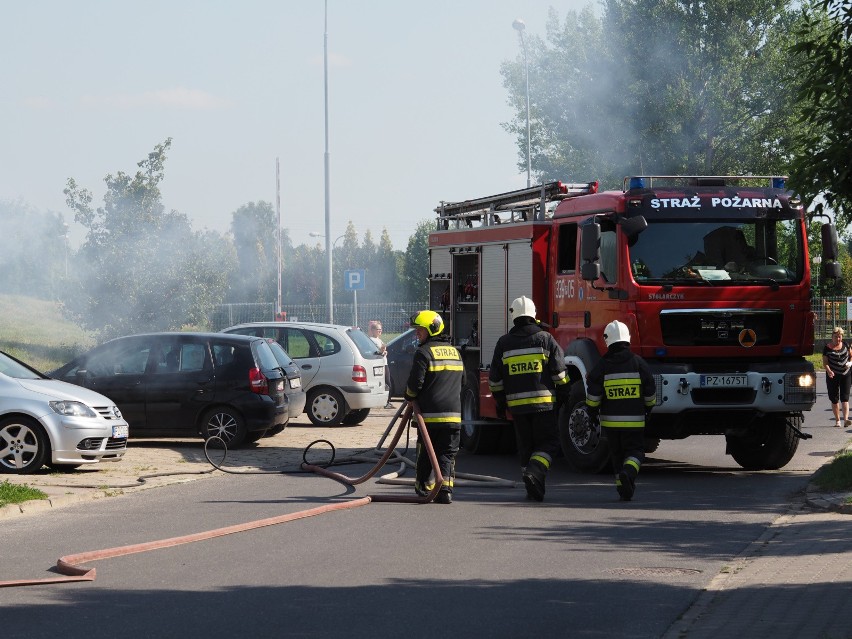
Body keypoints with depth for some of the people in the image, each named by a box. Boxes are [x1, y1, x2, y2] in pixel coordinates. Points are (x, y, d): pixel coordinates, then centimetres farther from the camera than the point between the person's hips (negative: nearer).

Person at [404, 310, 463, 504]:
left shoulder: (424, 352, -8)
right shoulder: (454, 352, 14)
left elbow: (415, 382, -12)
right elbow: (462, 380, 20)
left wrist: (410, 397, 7)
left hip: (430, 413, -4)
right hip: (453, 414, 4)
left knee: (425, 452, 12)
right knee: (447, 453, 3)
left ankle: (423, 486, 20)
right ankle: (445, 489, -11)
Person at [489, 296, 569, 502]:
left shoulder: (504, 343, 5)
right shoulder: (545, 339, -2)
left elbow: (495, 378, 9)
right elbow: (559, 372, -3)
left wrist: (500, 403, 19)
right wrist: (563, 396, 9)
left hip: (517, 404, 3)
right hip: (544, 402, -3)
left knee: (526, 446, 11)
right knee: (548, 443, 4)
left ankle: (534, 490, 10)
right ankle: (534, 472, -21)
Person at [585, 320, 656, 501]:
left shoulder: (602, 365, -5)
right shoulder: (638, 363, -4)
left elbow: (593, 393, -5)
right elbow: (650, 392, 2)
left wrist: (592, 412, 13)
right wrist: (648, 409, 19)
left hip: (610, 420, 1)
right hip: (635, 420, -1)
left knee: (617, 454, 15)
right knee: (635, 451, 4)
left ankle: (623, 488, 13)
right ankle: (629, 471, -26)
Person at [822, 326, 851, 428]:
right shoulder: (827, 347, -3)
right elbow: (825, 362, -5)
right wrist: (829, 371, -24)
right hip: (833, 376, -1)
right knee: (834, 399, 5)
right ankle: (837, 421, 15)